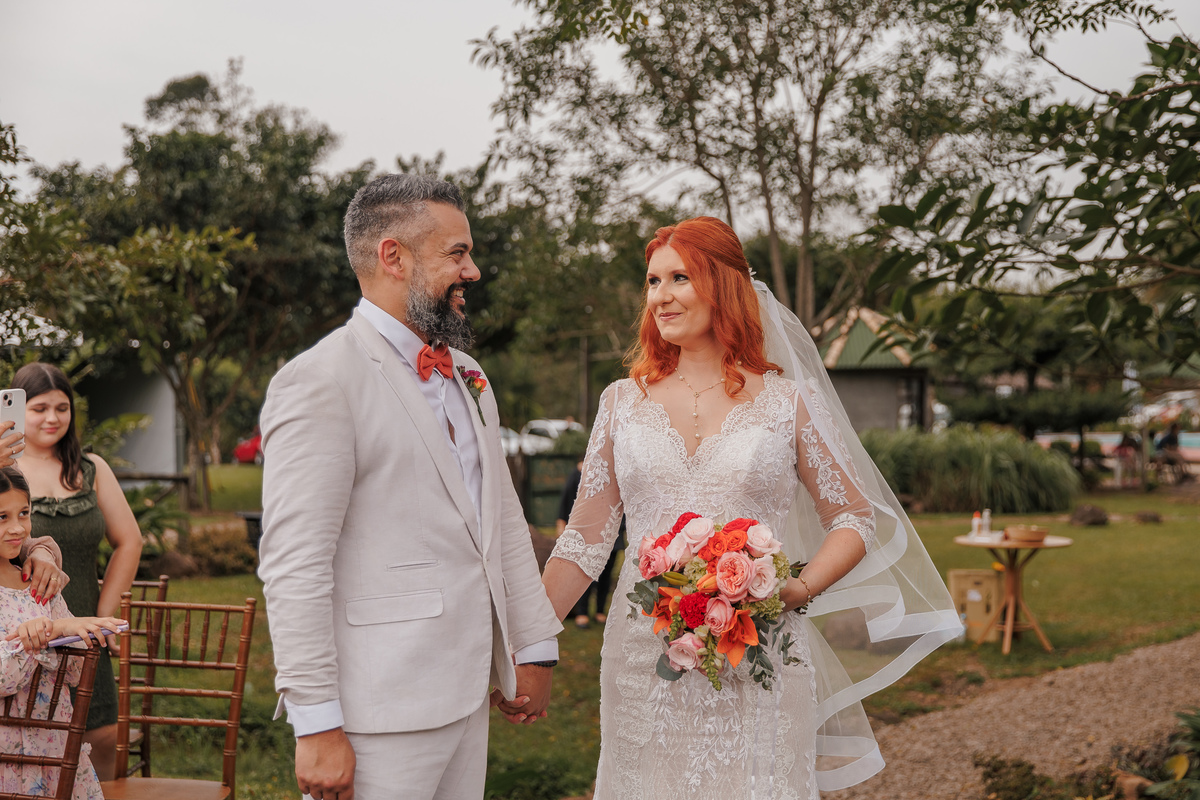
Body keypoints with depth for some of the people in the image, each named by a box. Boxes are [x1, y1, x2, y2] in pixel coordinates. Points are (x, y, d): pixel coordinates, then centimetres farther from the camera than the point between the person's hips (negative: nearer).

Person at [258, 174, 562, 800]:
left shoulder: (467, 376, 15)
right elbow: (293, 565, -16)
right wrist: (317, 727, -18)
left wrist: (535, 648, 14)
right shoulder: (320, 381, -12)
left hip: (469, 698, 8)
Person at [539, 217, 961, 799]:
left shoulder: (786, 400, 1)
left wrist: (801, 589, -11)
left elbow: (857, 516, 6)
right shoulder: (623, 402, 6)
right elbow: (585, 539, 8)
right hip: (644, 659, 2)